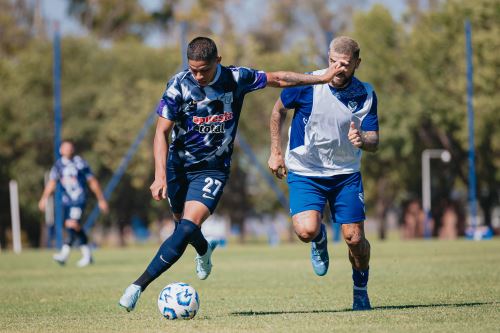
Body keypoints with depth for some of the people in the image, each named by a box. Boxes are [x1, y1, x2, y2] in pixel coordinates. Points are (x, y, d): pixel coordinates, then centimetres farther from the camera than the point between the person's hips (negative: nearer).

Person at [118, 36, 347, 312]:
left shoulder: (236, 79, -10)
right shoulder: (179, 86, -15)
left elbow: (277, 79, 6)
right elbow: (161, 133, -14)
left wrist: (322, 78, 7)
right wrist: (160, 176, -26)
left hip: (213, 168, -1)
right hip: (178, 165, 1)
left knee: (188, 227, -19)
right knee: (184, 224, 14)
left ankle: (138, 286, -20)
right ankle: (203, 250, 53)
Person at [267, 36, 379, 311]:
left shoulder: (366, 95, -7)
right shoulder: (307, 84, -14)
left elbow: (374, 142, -6)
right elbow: (278, 110, 5)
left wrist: (362, 139, -30)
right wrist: (275, 152, 4)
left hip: (346, 173, 2)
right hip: (304, 172, -2)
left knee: (355, 238, -4)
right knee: (307, 230, -23)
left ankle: (360, 291, 24)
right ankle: (320, 240, 17)